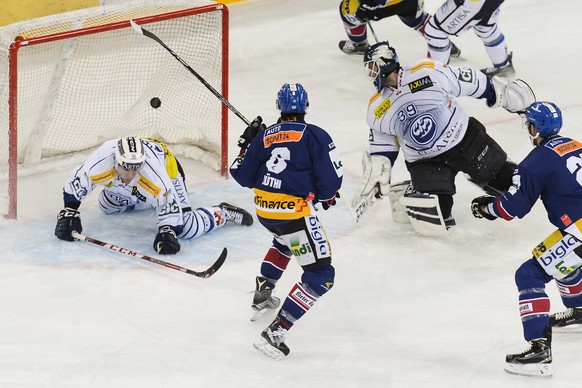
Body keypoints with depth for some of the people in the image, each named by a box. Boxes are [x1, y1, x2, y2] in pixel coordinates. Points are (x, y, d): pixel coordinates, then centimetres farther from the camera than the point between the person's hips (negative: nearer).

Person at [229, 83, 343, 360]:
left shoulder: (264, 136, 8)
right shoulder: (316, 136, -6)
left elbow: (243, 177, 12)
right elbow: (331, 179, -9)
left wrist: (246, 144, 27)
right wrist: (327, 197, 13)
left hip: (263, 209, 7)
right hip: (294, 211, -7)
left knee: (285, 239, 41)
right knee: (321, 276, -3)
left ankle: (262, 295, 41)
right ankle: (275, 333, -15)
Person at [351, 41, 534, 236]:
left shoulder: (428, 72, -18)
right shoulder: (377, 111, -5)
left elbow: (470, 82, -8)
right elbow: (382, 144, 8)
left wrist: (501, 93, -3)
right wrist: (376, 174, 3)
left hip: (466, 138, -1)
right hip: (424, 161, 1)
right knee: (431, 221, -14)